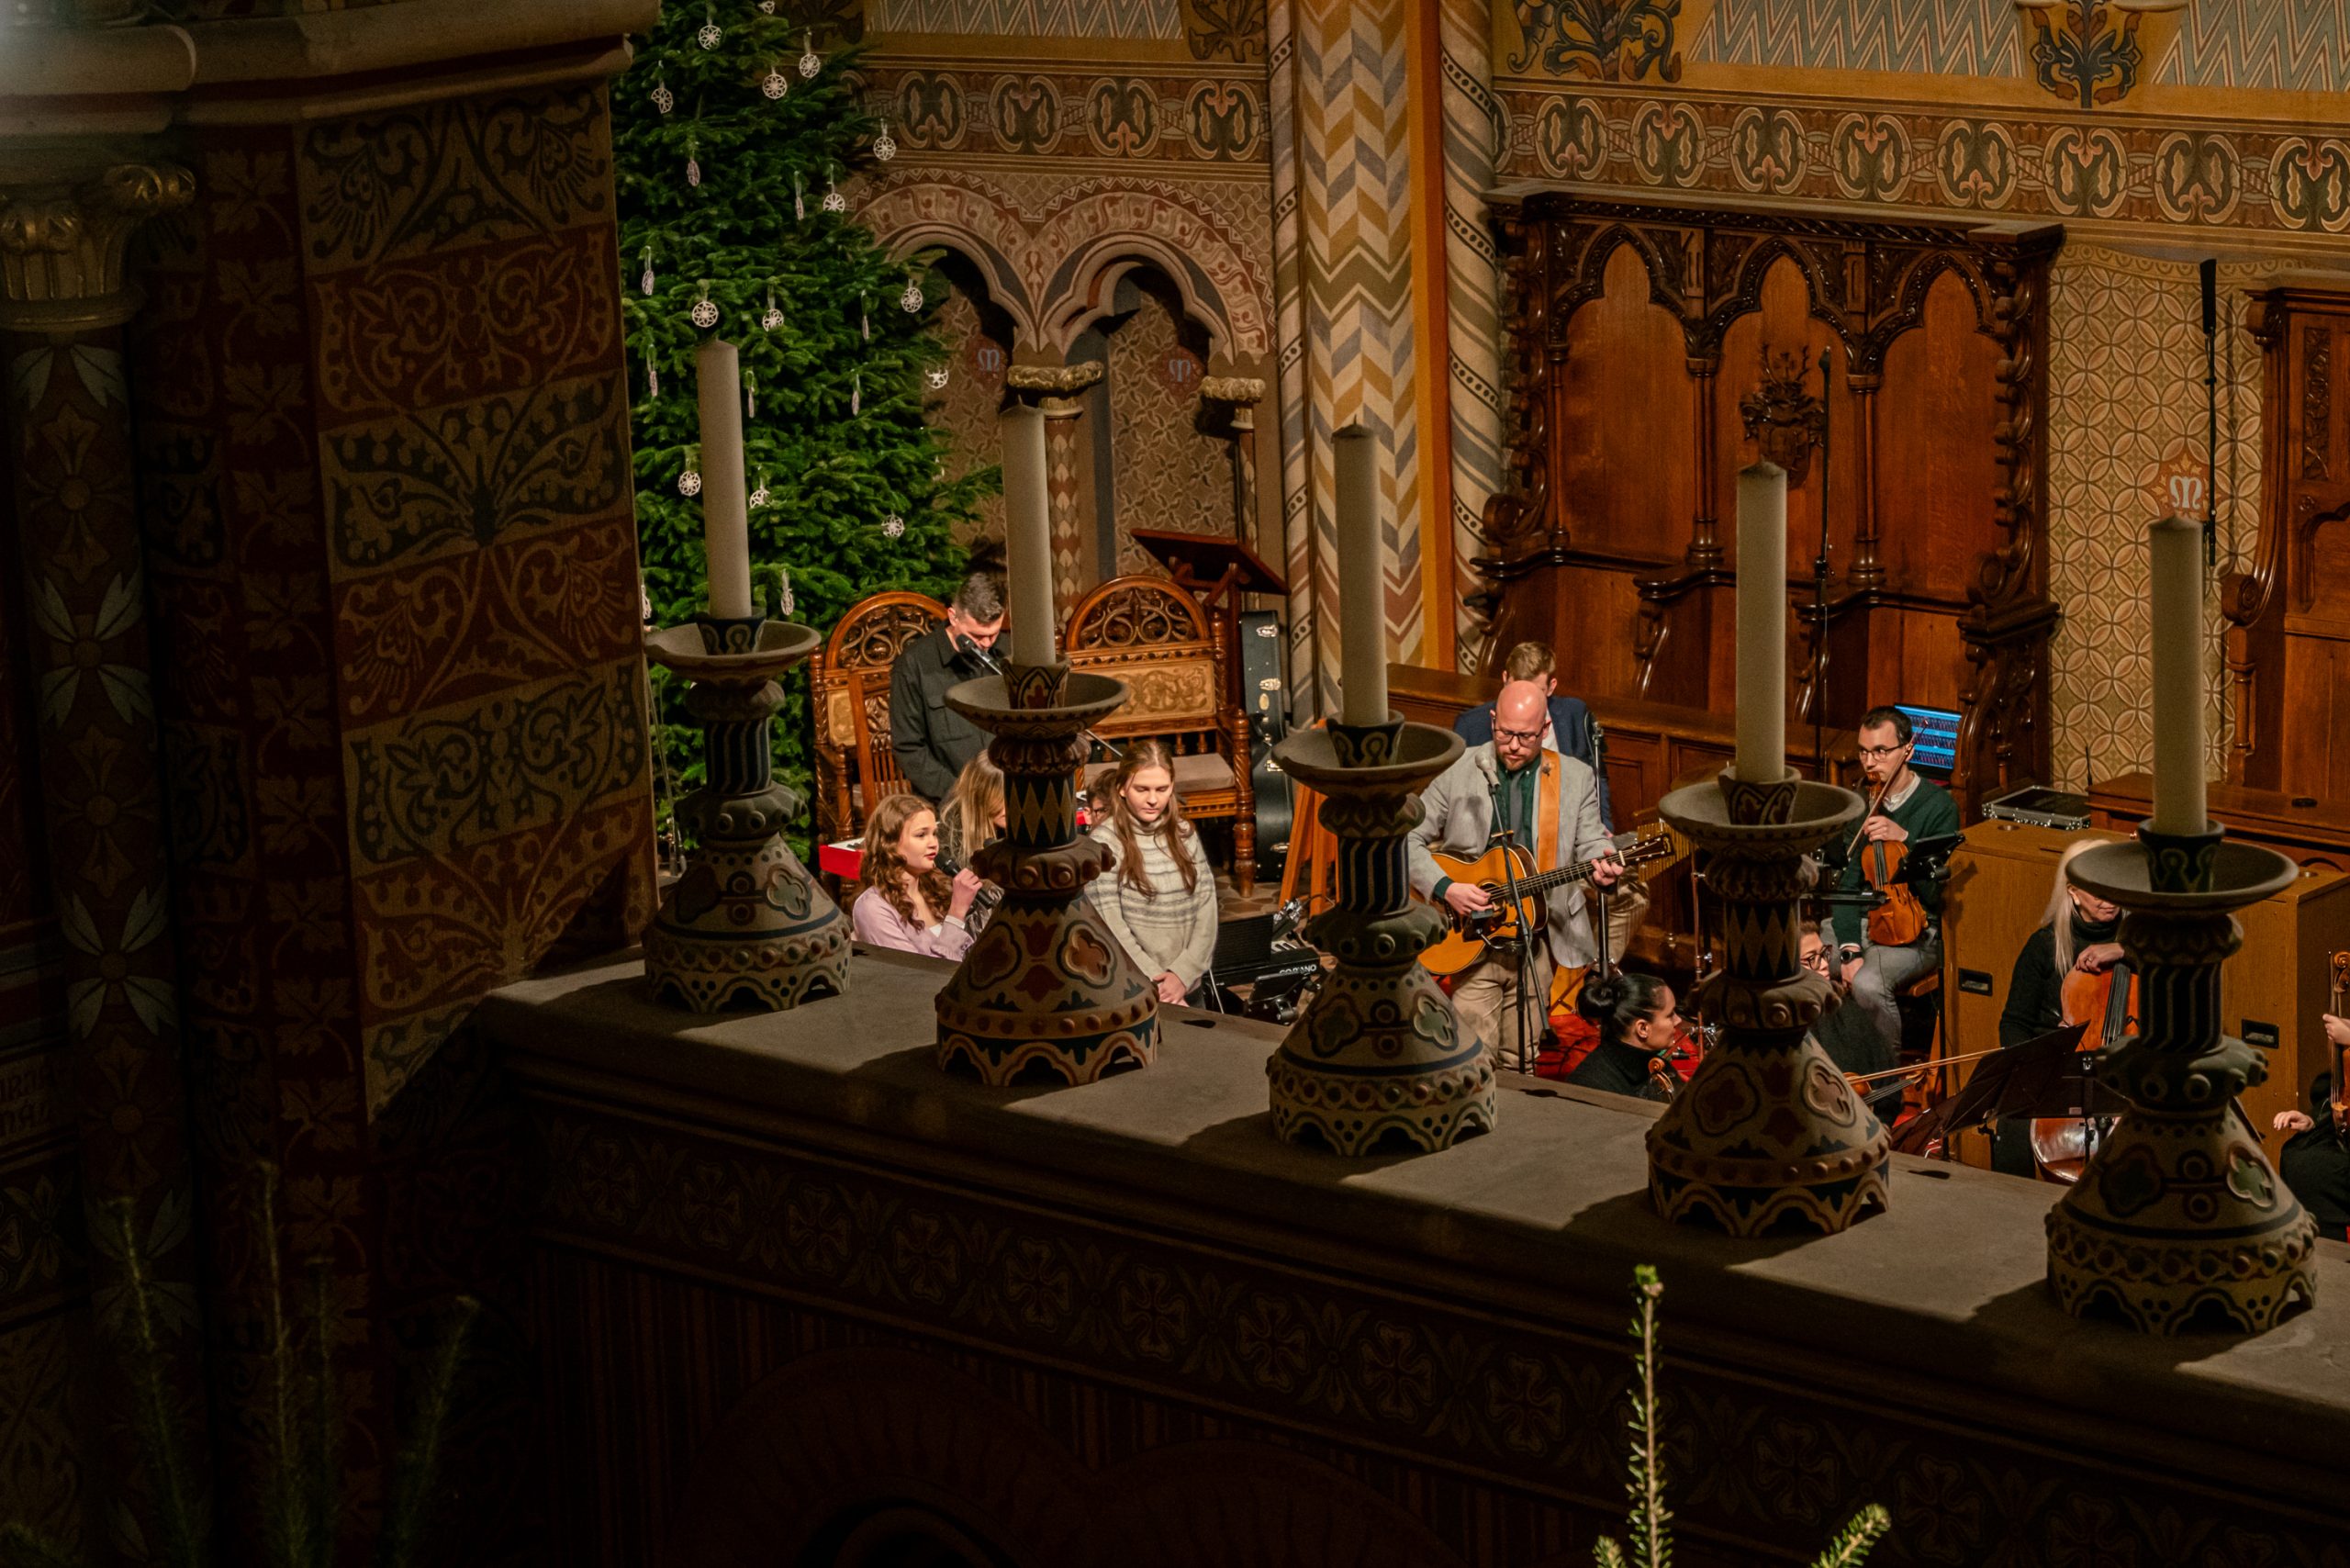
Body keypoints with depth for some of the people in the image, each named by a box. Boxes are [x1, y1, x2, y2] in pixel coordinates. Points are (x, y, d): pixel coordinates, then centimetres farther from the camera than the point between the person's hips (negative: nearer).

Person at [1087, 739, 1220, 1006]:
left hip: (1187, 984, 4)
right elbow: (1108, 925, -12)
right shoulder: (1105, 841, -6)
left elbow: (1207, 905, 4)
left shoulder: (1183, 833, 9)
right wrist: (1157, 986, -14)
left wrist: (1184, 973, -10)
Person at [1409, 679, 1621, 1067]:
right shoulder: (1460, 771, -1)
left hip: (1537, 939, 2)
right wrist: (1445, 889, -14)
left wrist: (1601, 865, -20)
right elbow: (1408, 838, 0)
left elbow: (1589, 843, 4)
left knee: (1521, 1062, 8)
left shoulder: (1576, 778, 5)